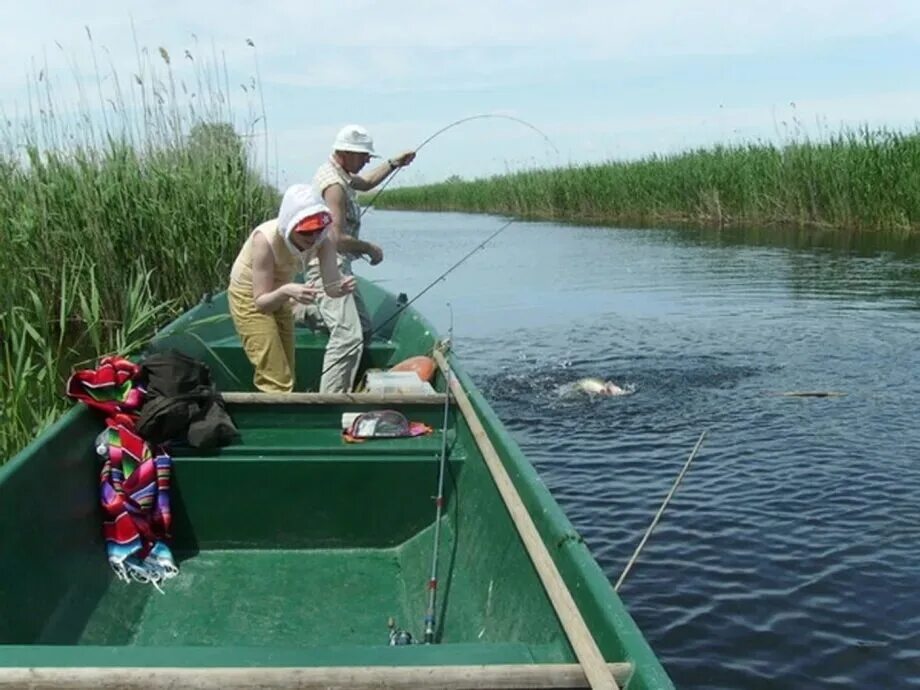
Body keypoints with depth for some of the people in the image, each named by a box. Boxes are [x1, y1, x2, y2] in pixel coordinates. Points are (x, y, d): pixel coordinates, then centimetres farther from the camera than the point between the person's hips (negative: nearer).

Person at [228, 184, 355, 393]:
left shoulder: (323, 238, -23)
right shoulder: (266, 239, -36)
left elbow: (330, 286, -27)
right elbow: (261, 302, -33)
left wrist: (342, 285, -50)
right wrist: (286, 291, -53)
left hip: (278, 297, 6)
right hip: (250, 297, -6)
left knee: (285, 378, 15)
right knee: (277, 382, -11)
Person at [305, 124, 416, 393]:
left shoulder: (338, 174, 13)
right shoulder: (334, 184, -19)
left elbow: (365, 183, 36)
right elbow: (337, 239, -25)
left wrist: (394, 163, 28)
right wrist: (370, 249, -11)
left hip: (337, 268, 11)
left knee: (362, 329, 16)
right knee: (348, 337, -20)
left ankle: (341, 391, 19)